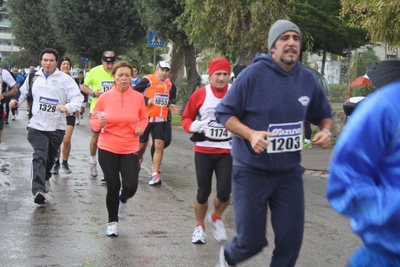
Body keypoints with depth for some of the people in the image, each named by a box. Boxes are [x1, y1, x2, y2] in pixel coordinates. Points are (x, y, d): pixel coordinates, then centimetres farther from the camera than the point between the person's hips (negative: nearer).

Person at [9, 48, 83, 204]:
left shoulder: (65, 79, -6)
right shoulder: (33, 77, 5)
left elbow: (78, 98, -12)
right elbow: (24, 93, 22)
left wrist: (68, 107, -32)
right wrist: (16, 101, 2)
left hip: (57, 127, 0)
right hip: (37, 125, 0)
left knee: (50, 157, 17)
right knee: (39, 156, -17)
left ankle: (45, 178, 45)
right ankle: (38, 190, -26)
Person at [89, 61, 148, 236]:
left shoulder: (138, 97, -3)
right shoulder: (104, 97, -5)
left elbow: (143, 119, 13)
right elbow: (93, 121, 4)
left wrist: (141, 128, -8)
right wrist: (99, 123, -18)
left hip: (130, 149, 1)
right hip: (108, 149, -1)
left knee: (131, 186, -8)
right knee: (112, 187, 5)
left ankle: (123, 201, 30)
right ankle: (112, 222, 26)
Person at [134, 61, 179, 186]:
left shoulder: (170, 85, 9)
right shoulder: (148, 80, -10)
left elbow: (172, 98, 25)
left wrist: (170, 105, 4)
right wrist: (146, 100, -20)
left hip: (161, 119, 3)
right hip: (146, 117, -3)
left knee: (159, 145, -10)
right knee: (142, 144, 10)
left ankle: (155, 174, -7)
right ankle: (138, 160, 45)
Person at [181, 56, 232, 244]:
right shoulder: (200, 94, -5)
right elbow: (186, 117, 3)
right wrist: (192, 126, -17)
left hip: (227, 151, 0)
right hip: (203, 150, 0)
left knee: (225, 192, -5)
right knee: (203, 191, 7)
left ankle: (216, 218, 28)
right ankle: (199, 226, 29)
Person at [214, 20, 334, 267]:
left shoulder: (308, 80, 0)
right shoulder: (253, 74, -13)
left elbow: (324, 115, 15)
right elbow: (224, 113, -8)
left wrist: (326, 131, -8)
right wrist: (250, 134, -24)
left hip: (289, 171, 4)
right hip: (252, 170, -4)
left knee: (291, 238, 3)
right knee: (252, 241, 3)